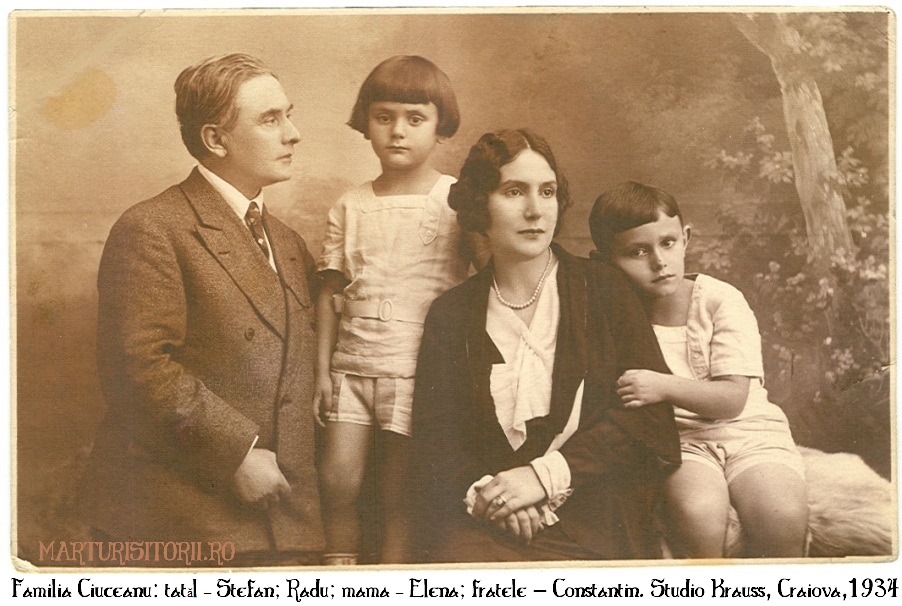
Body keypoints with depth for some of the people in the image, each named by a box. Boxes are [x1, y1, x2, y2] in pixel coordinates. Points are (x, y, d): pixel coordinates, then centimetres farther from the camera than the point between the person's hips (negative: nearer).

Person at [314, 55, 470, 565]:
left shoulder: (458, 200, -1)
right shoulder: (351, 207, 9)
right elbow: (331, 292, 11)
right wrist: (322, 369, 6)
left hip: (418, 371, -3)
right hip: (351, 366, 3)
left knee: (399, 496, 3)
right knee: (337, 484, -2)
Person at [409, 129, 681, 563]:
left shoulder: (602, 290, 9)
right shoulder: (451, 314, 12)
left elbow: (649, 412, 0)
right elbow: (433, 438, 9)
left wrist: (547, 474, -10)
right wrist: (481, 490, -13)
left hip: (589, 508, -1)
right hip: (480, 517, 2)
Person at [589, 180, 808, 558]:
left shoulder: (720, 300, -4)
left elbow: (733, 398, -13)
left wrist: (665, 387, -28)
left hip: (747, 431, 1)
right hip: (678, 440, 0)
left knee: (782, 518, -27)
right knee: (698, 515, -32)